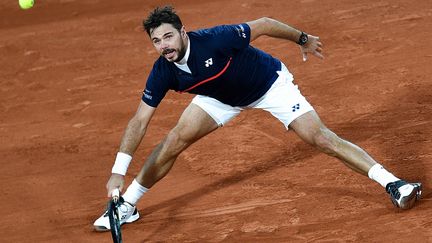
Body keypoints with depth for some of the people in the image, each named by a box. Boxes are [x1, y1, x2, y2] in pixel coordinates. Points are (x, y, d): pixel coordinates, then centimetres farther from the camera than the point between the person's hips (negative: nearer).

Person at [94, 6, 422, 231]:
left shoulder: (216, 39, -37)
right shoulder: (163, 73, -23)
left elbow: (263, 25, -23)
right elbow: (139, 121, -18)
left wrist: (303, 39, -7)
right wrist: (118, 172, -25)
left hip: (270, 84, -4)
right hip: (222, 98, 4)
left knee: (321, 137, -15)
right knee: (175, 140, -8)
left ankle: (392, 184, -14)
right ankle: (127, 206, 7)